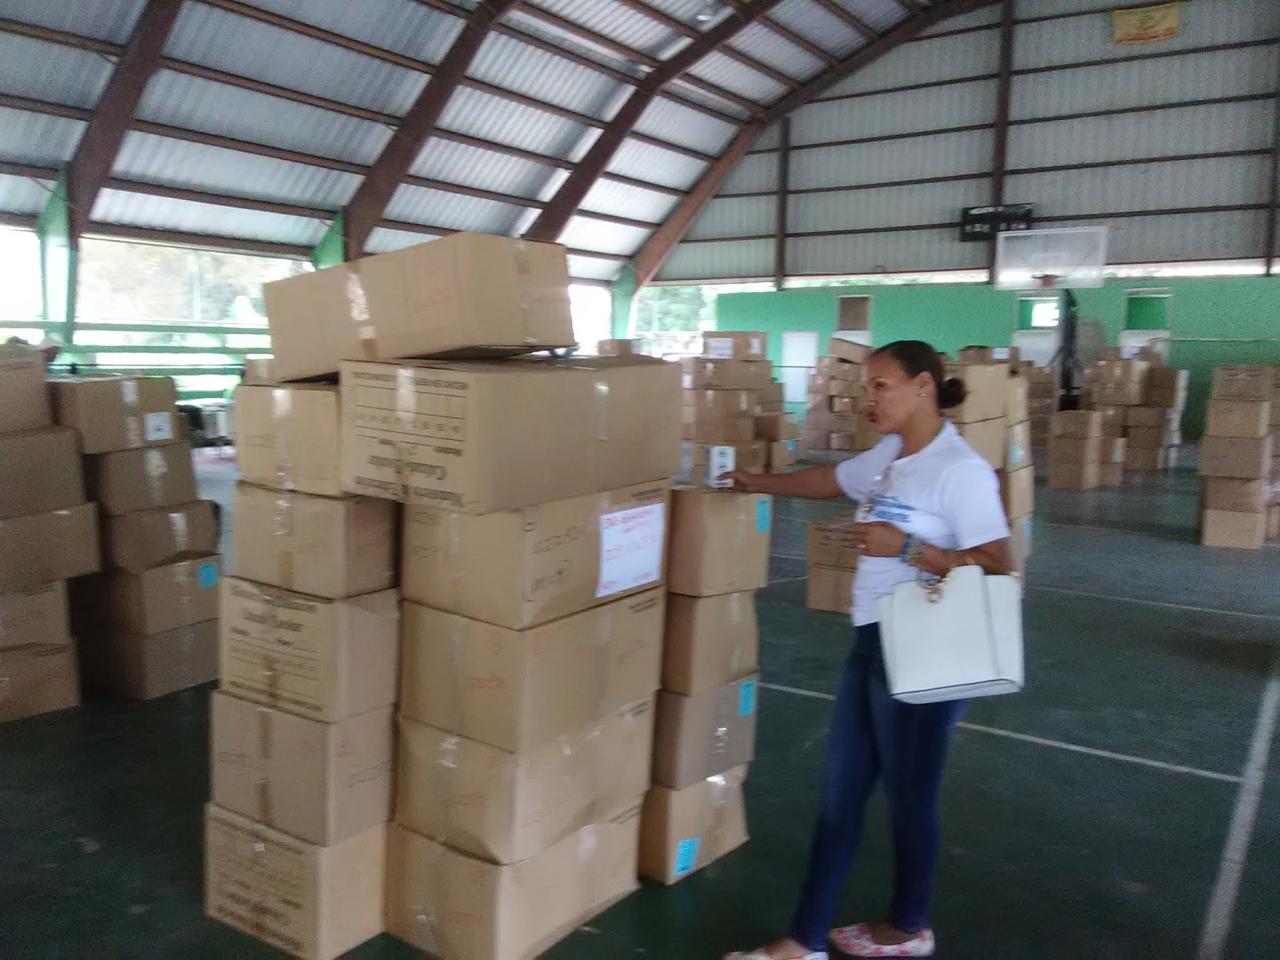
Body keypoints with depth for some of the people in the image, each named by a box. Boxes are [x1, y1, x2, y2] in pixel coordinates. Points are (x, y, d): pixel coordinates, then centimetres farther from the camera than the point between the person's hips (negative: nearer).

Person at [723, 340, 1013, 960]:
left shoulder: (960, 470, -17)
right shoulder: (887, 456, 9)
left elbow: (996, 568, -21)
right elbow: (829, 480, 27)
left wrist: (905, 547, -23)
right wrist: (759, 483, 36)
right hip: (871, 642, 9)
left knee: (908, 797, 11)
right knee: (838, 795, 12)